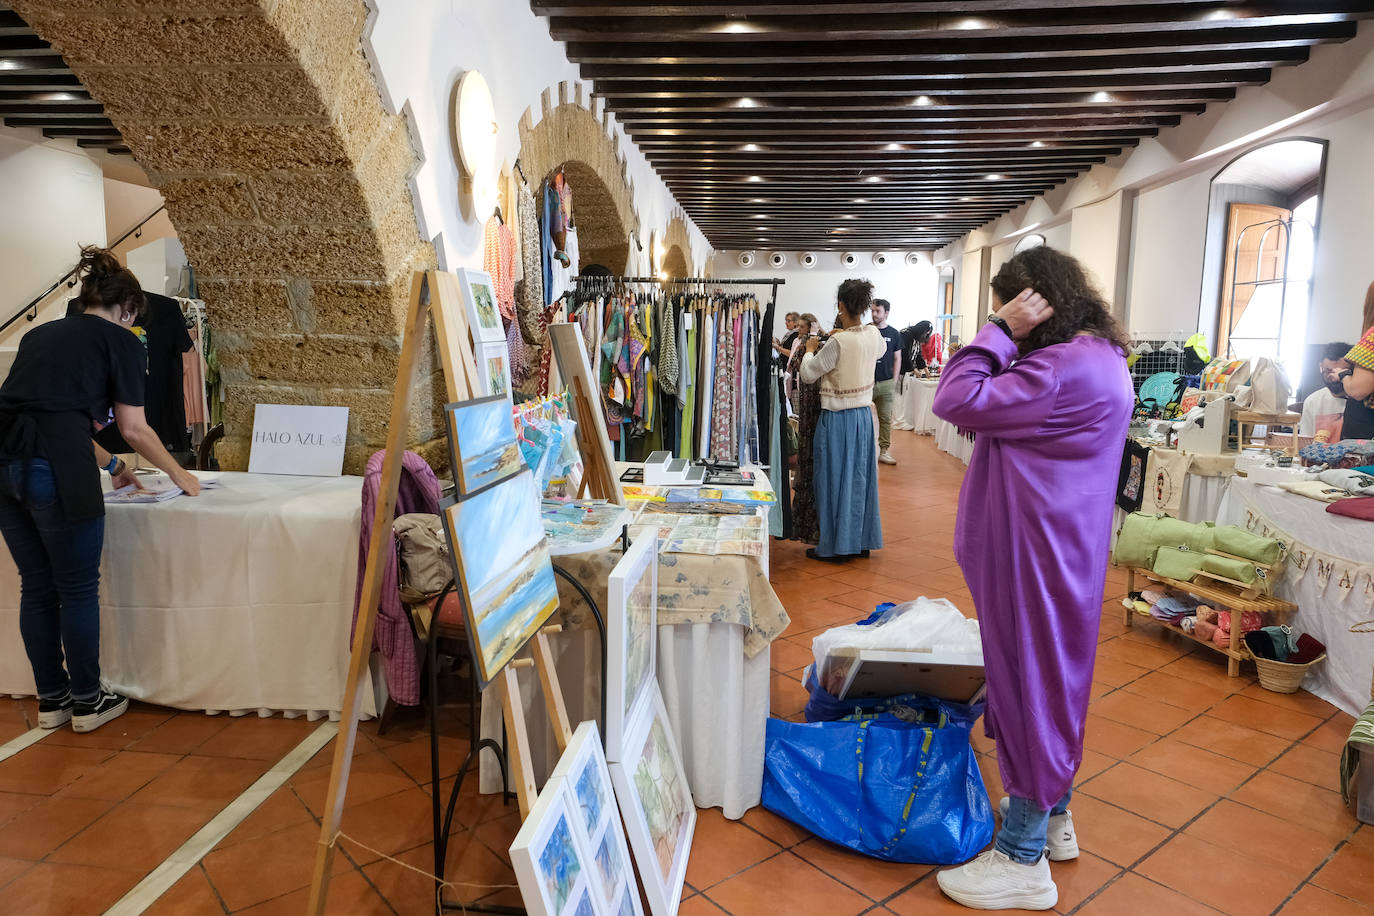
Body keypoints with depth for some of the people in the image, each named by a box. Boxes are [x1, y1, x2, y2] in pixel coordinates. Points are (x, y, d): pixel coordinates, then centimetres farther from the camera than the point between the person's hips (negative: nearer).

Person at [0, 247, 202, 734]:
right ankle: (87, 701, 20)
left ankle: (51, 699, 28)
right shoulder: (121, 342, 5)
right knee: (78, 589, 7)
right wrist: (180, 475, 17)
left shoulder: (40, 334, 24)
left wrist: (110, 464, 41)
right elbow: (135, 429, 4)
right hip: (56, 468, -7)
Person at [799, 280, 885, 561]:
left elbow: (807, 374, -11)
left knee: (835, 479, 4)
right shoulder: (873, 335, 0)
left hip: (837, 419, -7)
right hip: (864, 414, 7)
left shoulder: (837, 342, -21)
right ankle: (862, 541, 25)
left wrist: (810, 350, 8)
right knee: (860, 478, 15)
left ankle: (835, 546, 11)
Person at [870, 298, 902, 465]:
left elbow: (897, 359, 13)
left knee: (886, 419, 4)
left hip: (886, 383, 2)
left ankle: (883, 451, 12)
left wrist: (894, 381, 4)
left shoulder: (894, 334, 9)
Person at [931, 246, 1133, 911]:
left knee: (1029, 681, 0)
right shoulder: (1102, 359, 10)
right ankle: (1053, 816, 41)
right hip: (1064, 548, 11)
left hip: (1035, 556, -11)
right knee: (1051, 677, 22)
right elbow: (1007, 406, 12)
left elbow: (955, 401, -26)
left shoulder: (1062, 370, -24)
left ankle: (1023, 860, 16)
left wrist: (1000, 331, -20)